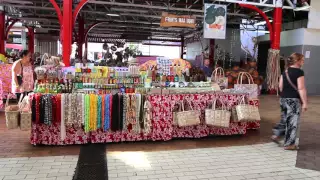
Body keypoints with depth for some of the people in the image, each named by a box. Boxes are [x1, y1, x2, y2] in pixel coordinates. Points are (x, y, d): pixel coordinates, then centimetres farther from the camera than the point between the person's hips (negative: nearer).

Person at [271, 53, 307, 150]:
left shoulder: (285, 71, 9)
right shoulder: (299, 72, -14)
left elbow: (280, 86, 11)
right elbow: (301, 89, -17)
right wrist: (304, 102, -14)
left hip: (283, 99, 8)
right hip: (294, 100, -7)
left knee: (285, 119, 21)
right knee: (292, 122, 2)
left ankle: (276, 135, 21)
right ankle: (289, 144, 10)